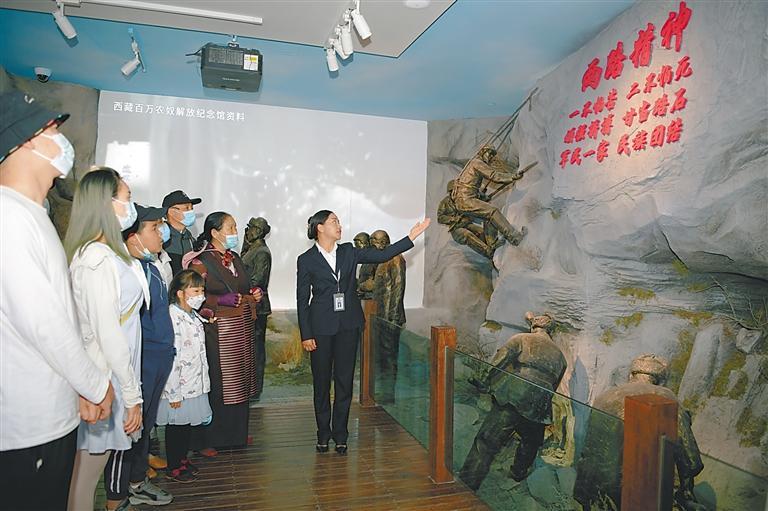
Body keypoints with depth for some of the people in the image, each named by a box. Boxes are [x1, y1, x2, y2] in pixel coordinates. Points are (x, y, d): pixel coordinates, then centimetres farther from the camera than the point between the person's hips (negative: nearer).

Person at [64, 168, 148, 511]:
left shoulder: (110, 252, 9)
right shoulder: (99, 257, -20)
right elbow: (108, 334, -23)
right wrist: (132, 395, -18)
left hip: (113, 370, 10)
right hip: (106, 376, -10)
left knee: (115, 446, 23)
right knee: (90, 465, 3)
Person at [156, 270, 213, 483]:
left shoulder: (194, 317, 9)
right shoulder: (173, 318, -21)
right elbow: (171, 357, -23)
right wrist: (173, 392, -22)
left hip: (194, 383, 9)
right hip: (178, 386, -9)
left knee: (188, 423, 19)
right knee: (176, 426, 6)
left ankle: (182, 459, 34)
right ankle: (173, 468, 20)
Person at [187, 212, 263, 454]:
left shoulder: (235, 259, 16)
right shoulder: (200, 261, -7)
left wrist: (254, 295, 6)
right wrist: (222, 300, -22)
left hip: (241, 329, 7)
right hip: (217, 332, -7)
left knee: (239, 382, 12)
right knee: (215, 384, -4)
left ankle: (235, 432, 26)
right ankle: (206, 440, 9)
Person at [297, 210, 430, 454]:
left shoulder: (348, 252, 8)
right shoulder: (306, 260, -1)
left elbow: (382, 255, 3)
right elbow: (302, 300, -1)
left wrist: (411, 237, -4)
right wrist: (306, 335, -6)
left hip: (348, 324, 3)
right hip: (321, 326, -2)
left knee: (345, 380, 7)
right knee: (321, 382, 6)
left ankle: (340, 434, 20)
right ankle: (323, 434, 22)